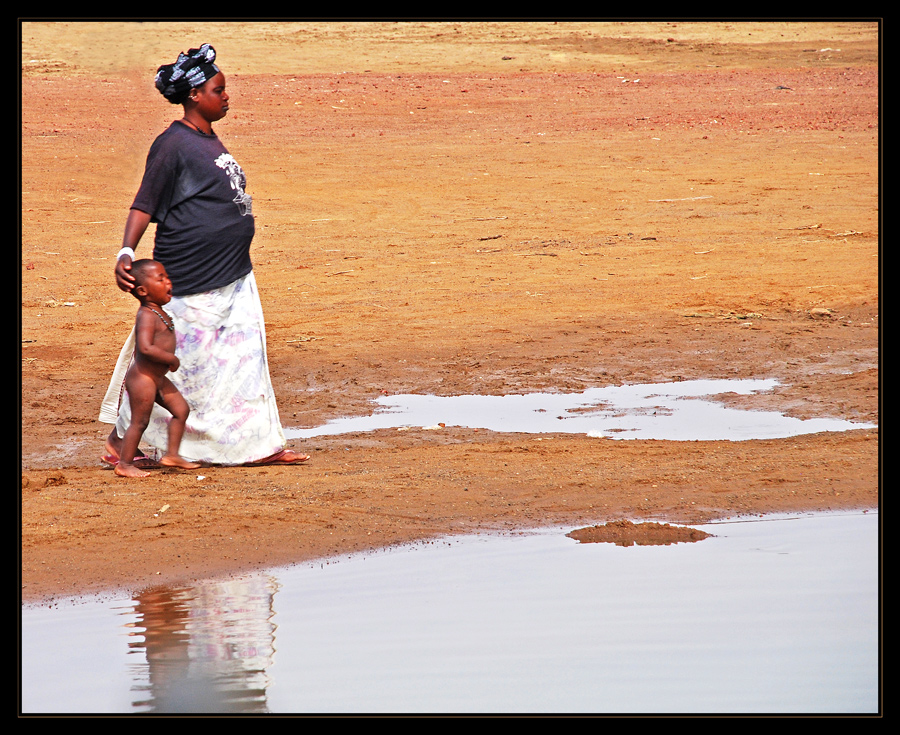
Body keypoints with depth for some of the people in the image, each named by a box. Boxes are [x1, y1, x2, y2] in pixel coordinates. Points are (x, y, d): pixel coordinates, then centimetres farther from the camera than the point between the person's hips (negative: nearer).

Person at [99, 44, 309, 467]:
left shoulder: (210, 141, 12)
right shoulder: (173, 144, -14)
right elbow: (145, 205, -15)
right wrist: (126, 251, -28)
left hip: (233, 278, 9)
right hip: (191, 282, -9)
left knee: (245, 355, 8)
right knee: (177, 360, -1)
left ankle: (261, 445, 12)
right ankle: (121, 437, 13)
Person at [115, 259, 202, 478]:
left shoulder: (159, 313, 11)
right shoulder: (147, 316, -21)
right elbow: (146, 348, -33)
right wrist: (172, 359, -23)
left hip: (157, 378, 10)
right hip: (143, 378, -10)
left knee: (181, 409, 12)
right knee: (140, 421, -4)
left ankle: (172, 454, 19)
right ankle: (124, 464, 6)